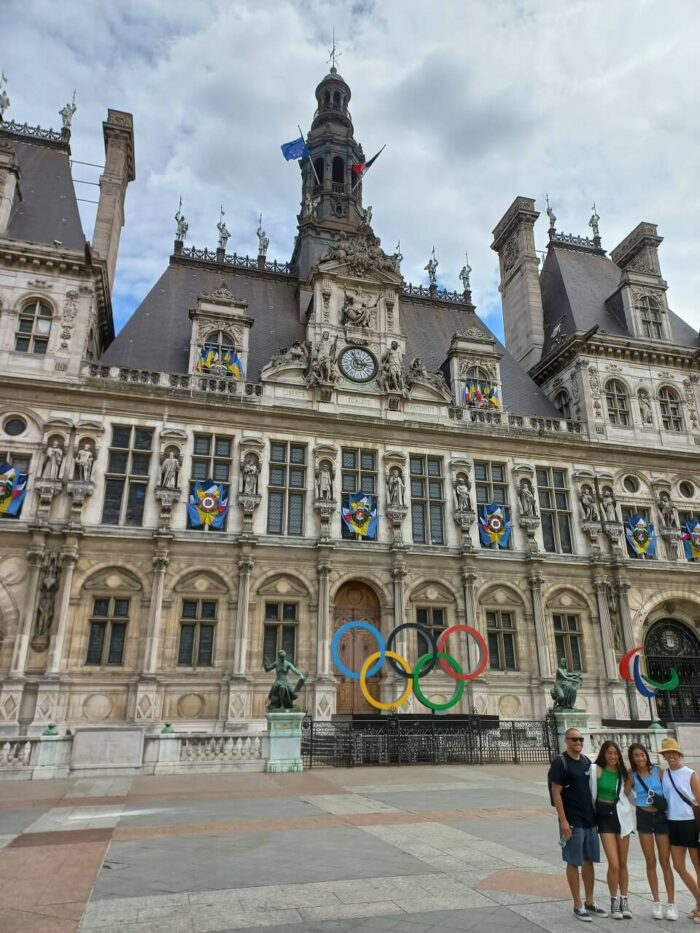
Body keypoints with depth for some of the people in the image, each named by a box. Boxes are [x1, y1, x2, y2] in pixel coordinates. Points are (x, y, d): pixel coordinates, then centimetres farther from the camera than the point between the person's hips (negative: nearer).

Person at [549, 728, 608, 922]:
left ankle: (589, 902, 26)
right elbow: (556, 792, -14)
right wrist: (563, 820, -19)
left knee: (589, 861, 14)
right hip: (572, 821, -7)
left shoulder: (586, 761, 9)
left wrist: (596, 814, 12)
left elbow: (591, 788, 18)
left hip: (590, 819, 7)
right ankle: (578, 906, 12)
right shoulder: (560, 762, -12)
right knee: (573, 862, 2)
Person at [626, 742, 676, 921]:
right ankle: (656, 903, 17)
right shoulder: (632, 776, 0)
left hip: (661, 817, -1)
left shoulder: (658, 771, -3)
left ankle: (671, 903, 12)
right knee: (651, 862, 7)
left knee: (665, 862, 4)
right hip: (644, 818, 1)